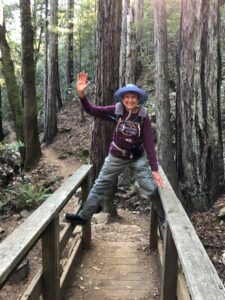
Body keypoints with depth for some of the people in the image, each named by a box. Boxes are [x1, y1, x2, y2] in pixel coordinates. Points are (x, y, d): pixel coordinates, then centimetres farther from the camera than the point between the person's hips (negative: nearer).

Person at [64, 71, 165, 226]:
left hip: (138, 158, -1)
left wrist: (154, 169, -21)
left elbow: (149, 143, -17)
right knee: (100, 186, 11)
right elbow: (92, 110, -15)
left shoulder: (143, 116, -17)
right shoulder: (117, 110, -15)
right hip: (116, 157, 2)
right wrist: (81, 93, -33)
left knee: (152, 189, -2)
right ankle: (83, 216, 25)